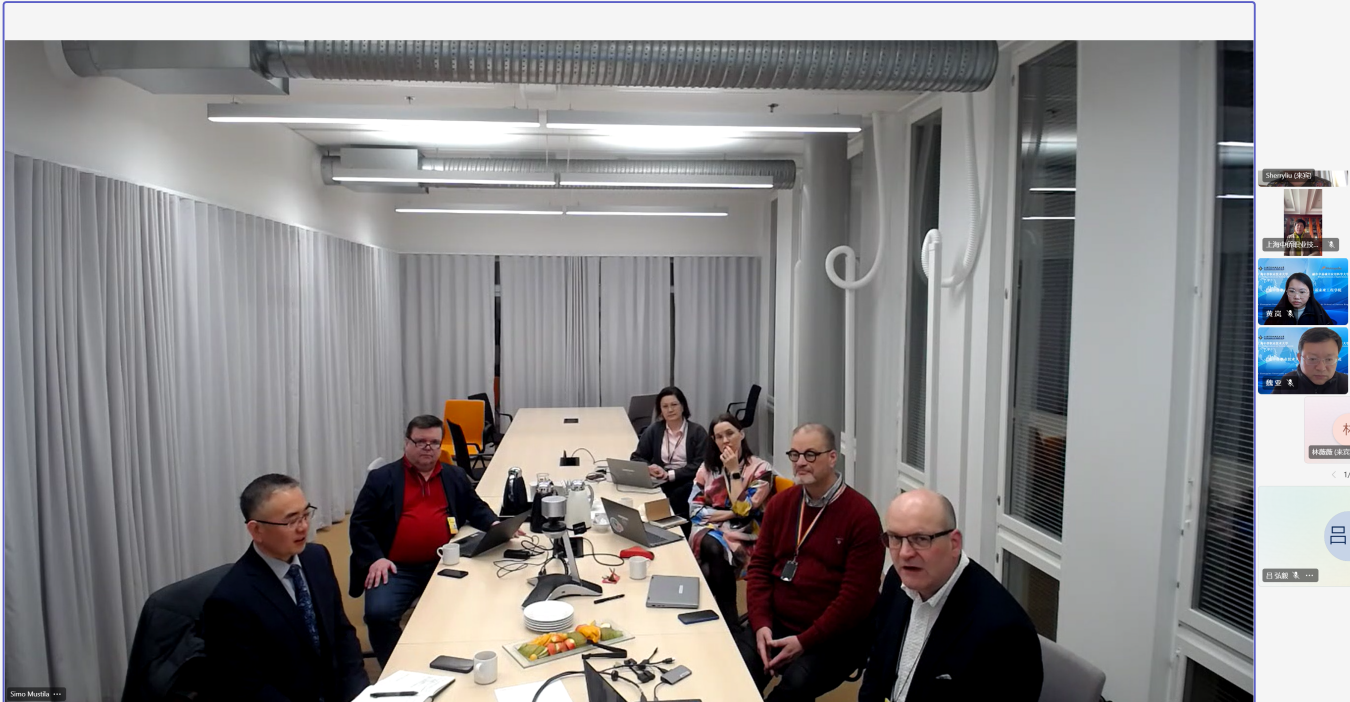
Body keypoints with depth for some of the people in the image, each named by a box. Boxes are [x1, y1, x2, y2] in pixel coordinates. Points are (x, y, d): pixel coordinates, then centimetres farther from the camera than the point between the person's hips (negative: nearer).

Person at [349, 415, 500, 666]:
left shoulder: (455, 476, 15)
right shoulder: (381, 478, 6)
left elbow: (476, 507, 22)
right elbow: (360, 523, 3)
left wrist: (493, 524, 0)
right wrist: (375, 558, -12)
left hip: (444, 565, 2)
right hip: (396, 568, -2)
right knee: (379, 613, -26)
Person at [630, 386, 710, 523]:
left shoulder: (697, 431, 2)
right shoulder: (653, 430, 11)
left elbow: (700, 465, -6)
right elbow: (636, 458, 12)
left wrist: (670, 475, -16)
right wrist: (649, 468, -12)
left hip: (687, 484, -2)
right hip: (660, 484, 2)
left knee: (677, 496, -35)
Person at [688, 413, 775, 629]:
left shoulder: (761, 468, -3)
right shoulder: (708, 466, 9)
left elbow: (743, 510, -13)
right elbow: (694, 507, 2)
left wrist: (734, 471, -13)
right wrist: (731, 513, -9)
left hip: (743, 535, -3)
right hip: (710, 530, 3)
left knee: (714, 548, -34)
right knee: (711, 546, -33)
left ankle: (726, 620, -21)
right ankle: (728, 620, -23)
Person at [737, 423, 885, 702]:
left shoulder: (861, 514, -11)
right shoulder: (780, 503, 7)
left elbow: (857, 596, -15)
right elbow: (759, 565, 9)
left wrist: (804, 641, -18)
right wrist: (761, 624, -7)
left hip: (834, 637, -4)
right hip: (776, 624, 4)